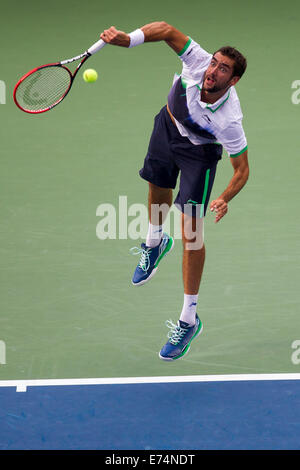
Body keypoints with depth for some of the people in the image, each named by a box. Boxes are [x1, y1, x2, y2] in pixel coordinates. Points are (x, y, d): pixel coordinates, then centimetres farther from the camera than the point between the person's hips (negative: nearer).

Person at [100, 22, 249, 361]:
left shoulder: (229, 120, -38)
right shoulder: (199, 62, -34)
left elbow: (242, 170, -28)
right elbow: (167, 30, -22)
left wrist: (225, 199, -46)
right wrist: (128, 39, -37)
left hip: (199, 151, -5)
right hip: (168, 125, 5)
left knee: (191, 230, -10)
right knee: (158, 186, 27)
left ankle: (189, 320, 0)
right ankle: (154, 243, 63)